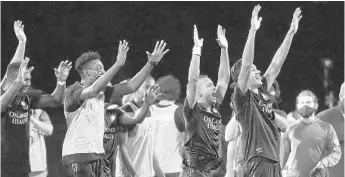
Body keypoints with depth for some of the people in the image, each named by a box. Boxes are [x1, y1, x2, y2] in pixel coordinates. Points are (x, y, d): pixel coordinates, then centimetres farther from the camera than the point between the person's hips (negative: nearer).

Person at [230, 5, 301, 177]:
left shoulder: (262, 90, 15)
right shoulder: (242, 97, -5)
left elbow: (276, 64, 17)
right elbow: (246, 65, -17)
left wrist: (291, 32, 15)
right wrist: (252, 31, -22)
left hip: (273, 160, 8)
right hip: (255, 161, -8)